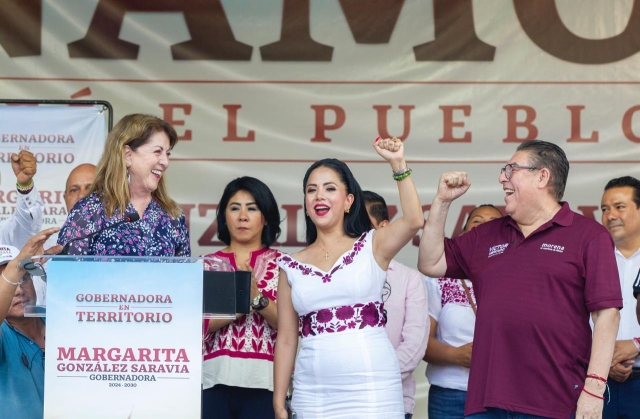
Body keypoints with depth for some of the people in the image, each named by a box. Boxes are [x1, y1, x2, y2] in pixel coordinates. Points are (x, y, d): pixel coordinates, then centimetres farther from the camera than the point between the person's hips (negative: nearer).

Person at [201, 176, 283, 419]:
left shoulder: (281, 264, 7)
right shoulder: (208, 265, 10)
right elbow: (198, 323, -2)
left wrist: (256, 297, -16)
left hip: (264, 382, -1)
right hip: (215, 380, 1)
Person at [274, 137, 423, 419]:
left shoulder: (372, 247, 4)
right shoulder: (292, 267, 9)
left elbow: (413, 221, -16)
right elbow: (286, 341, 8)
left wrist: (397, 163, -19)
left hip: (372, 389, -2)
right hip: (312, 393, 2)